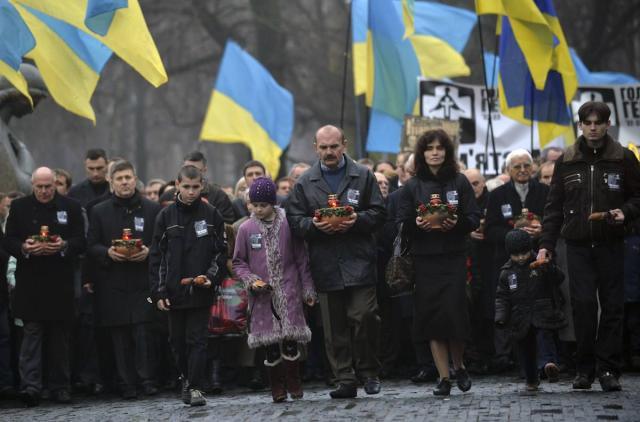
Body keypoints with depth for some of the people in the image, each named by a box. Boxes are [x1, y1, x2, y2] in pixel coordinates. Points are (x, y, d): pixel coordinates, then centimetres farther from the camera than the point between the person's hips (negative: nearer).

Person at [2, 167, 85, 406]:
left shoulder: (70, 207, 6)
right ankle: (30, 386, -13)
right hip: (30, 282, -1)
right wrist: (24, 248, -17)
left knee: (59, 335, 6)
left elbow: (81, 242, 3)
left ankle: (60, 387, 14)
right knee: (32, 333, -7)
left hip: (60, 282, 1)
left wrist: (64, 246, -17)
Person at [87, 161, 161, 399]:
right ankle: (127, 384, 5)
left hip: (143, 281, -1)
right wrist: (108, 252, -10)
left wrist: (148, 252, -11)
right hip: (113, 283, 2)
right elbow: (91, 246, 9)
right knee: (120, 335, 2)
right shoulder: (99, 212, 11)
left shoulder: (152, 209, 8)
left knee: (143, 332, -10)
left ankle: (147, 379, -3)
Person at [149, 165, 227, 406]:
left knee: (197, 340, -5)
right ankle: (187, 377, 29)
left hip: (200, 291, -2)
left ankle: (195, 387, -3)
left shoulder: (212, 215, 3)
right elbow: (157, 257, 4)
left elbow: (221, 252, 6)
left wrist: (211, 277, -10)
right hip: (174, 291, 2)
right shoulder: (166, 216, 4)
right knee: (178, 340, 10)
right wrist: (159, 292, -2)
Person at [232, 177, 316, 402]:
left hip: (288, 293, -1)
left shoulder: (288, 224, 0)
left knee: (290, 340, -7)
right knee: (270, 343, 2)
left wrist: (308, 290, 5)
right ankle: (277, 389, 11)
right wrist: (250, 280, -7)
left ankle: (294, 385, 7)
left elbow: (301, 259, 5)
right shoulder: (246, 229, 3)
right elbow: (238, 262, 11)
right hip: (262, 295, 1)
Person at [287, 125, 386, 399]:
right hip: (326, 266, 2)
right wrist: (314, 225, -13)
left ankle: (369, 371, 7)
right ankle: (345, 381, 8)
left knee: (364, 316, -11)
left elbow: (378, 214, 5)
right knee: (334, 327, 3)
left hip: (358, 262, -2)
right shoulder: (304, 183, 10)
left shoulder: (363, 177, 8)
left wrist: (358, 220, -14)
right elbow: (294, 221, 6)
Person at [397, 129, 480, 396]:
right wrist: (416, 224, -16)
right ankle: (444, 377, 4)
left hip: (454, 258, -1)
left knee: (452, 312, -10)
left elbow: (474, 218, 4)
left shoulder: (459, 182, 6)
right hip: (424, 260, 1)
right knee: (431, 316, -2)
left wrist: (458, 223, -16)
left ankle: (459, 366, 15)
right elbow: (401, 224, 5)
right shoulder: (412, 187, 8)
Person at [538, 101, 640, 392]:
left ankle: (608, 368, 5)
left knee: (612, 306, 0)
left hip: (611, 245, 0)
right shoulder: (566, 162, 8)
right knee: (583, 304, -6)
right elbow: (554, 206, 10)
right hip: (578, 245, 0)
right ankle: (585, 368, 3)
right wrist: (546, 244, 3)